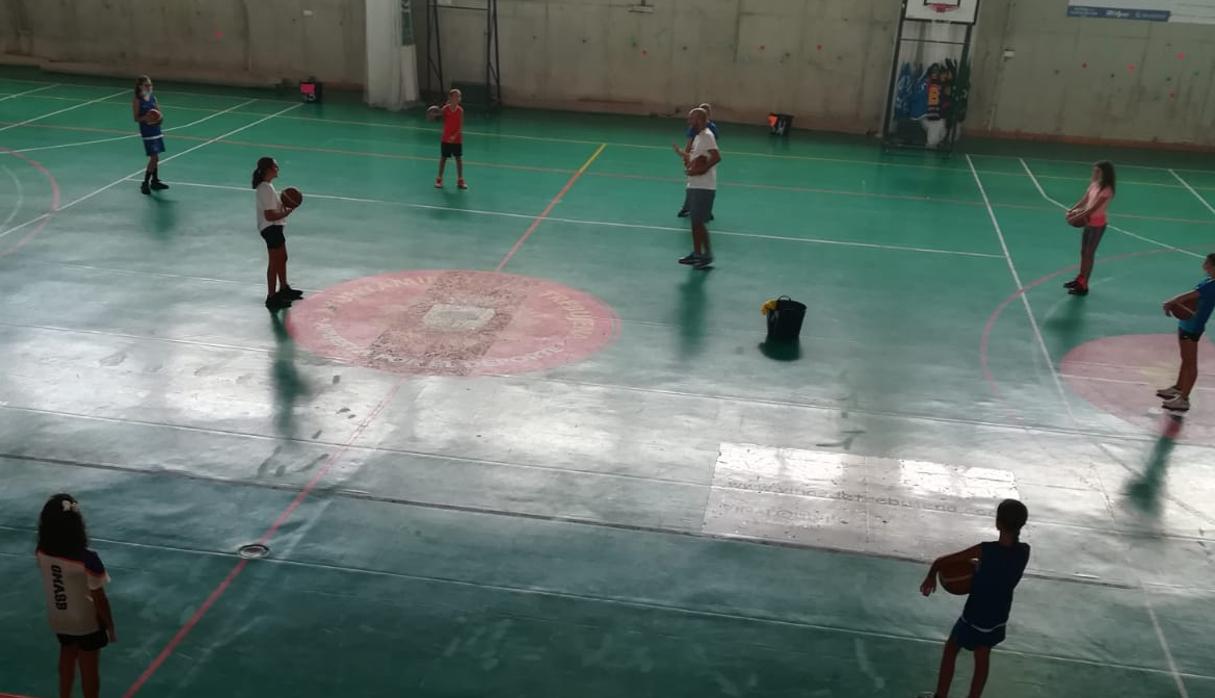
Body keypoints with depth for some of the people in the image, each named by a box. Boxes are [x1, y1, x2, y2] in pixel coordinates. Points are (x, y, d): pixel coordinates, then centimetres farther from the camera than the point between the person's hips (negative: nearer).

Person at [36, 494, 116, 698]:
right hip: (87, 622, -5)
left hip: (59, 620, 5)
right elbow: (100, 600, -20)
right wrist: (111, 627, -7)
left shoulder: (42, 553, -20)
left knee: (67, 658, 29)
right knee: (89, 668, 16)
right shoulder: (87, 560, -34)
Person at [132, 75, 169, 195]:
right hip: (147, 132, -6)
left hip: (156, 129, 6)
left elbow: (159, 112, 11)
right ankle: (145, 183, -1)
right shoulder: (137, 100, -9)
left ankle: (155, 181, 26)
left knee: (155, 157, 13)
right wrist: (145, 118, -27)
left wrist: (158, 115, -11)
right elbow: (136, 118, -9)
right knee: (154, 157, -10)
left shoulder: (153, 97, 6)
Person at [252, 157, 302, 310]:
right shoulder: (266, 189, -23)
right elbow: (270, 216, -26)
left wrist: (283, 204, 1)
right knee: (275, 262, -2)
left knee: (282, 258, 24)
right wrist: (287, 212, -18)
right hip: (271, 229, -11)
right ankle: (272, 298, 6)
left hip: (274, 228, 11)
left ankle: (284, 289, 41)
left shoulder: (266, 186, 8)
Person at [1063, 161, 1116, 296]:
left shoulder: (1106, 189, -19)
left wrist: (1078, 214, -26)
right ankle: (1080, 279, 34)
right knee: (1083, 252, 18)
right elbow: (1084, 200, 4)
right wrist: (1072, 210, -11)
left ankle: (1084, 286, 7)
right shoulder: (1094, 184, 4)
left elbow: (1094, 208, -24)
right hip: (1089, 222, 8)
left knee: (1089, 254, -1)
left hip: (1098, 224, -8)